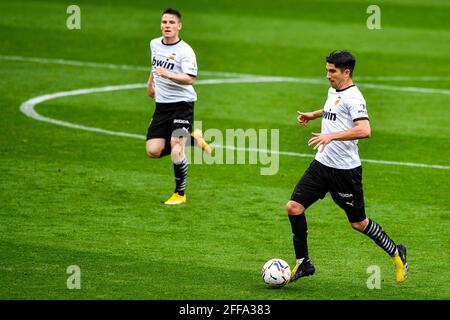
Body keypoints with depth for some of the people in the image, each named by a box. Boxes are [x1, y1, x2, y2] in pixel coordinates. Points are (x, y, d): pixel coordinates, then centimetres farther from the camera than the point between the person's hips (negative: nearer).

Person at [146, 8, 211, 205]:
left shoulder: (185, 51, -14)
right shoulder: (154, 44, 9)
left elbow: (190, 78, -27)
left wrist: (168, 75, -40)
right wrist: (150, 83, 36)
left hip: (182, 104, -6)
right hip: (162, 105, 6)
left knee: (176, 148, -17)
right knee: (153, 151, -5)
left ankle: (180, 194, 1)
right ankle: (192, 139, 20)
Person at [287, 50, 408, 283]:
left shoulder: (353, 97, -17)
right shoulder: (333, 91, 11)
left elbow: (364, 130, -33)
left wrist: (332, 135, -37)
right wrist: (314, 114, 36)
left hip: (345, 170, -8)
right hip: (322, 165, 8)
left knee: (358, 223, 4)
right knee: (294, 207, -5)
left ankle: (396, 254, 27)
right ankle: (303, 263, 6)